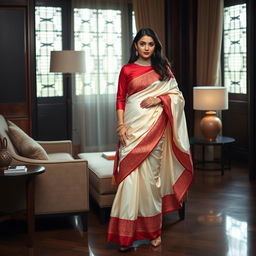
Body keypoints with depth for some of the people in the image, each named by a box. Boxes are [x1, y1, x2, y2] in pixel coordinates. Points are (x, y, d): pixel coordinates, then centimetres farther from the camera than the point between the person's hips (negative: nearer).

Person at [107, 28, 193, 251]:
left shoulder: (163, 68, 11)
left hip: (155, 126, 1)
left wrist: (159, 99, -8)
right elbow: (120, 100, 5)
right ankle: (126, 234, -2)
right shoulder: (127, 70, 7)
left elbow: (177, 95, 11)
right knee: (130, 176, -7)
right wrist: (121, 124, -8)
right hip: (133, 126, -1)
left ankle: (153, 229, 16)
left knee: (151, 175, 3)